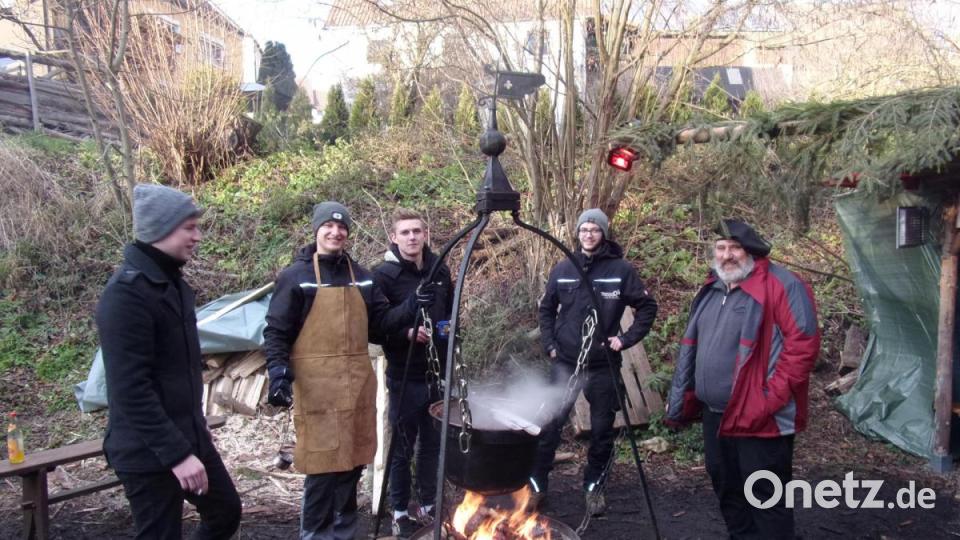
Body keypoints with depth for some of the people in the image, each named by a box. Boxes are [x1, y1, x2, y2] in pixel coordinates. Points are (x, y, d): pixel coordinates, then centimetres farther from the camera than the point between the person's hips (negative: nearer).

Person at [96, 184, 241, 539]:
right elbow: (131, 389, -24)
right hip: (149, 451, -9)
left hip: (187, 436, 9)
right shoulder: (127, 292, -20)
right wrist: (175, 453, -25)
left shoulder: (173, 282, 10)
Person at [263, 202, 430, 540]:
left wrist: (410, 307, -7)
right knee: (323, 464, -3)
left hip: (358, 381, 6)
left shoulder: (361, 276, 12)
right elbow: (276, 332, -6)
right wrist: (278, 373, -19)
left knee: (352, 463, 12)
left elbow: (381, 322, 10)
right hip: (317, 384, -5)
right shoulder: (296, 276, -4)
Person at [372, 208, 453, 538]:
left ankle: (428, 506, 28)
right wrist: (406, 333, -22)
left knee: (433, 445, 12)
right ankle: (400, 513, 20)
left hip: (439, 373, 4)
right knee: (402, 449, 5)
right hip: (404, 377, -4)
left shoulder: (440, 272, 7)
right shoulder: (384, 274, -8)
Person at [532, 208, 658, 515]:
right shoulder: (562, 270, 4)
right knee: (549, 425, -2)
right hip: (565, 363, 1)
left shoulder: (621, 270, -3)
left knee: (602, 430, 8)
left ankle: (594, 487, 27)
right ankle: (537, 484, 13)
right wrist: (549, 344, 4)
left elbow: (648, 307, 2)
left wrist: (627, 339, -6)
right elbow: (546, 310, 14)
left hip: (603, 365, -1)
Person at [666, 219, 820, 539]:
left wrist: (773, 396, -21)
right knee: (727, 489, 19)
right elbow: (692, 348, 19)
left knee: (765, 497, 1)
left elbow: (803, 343, -19)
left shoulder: (781, 285, -12)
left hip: (760, 419, -8)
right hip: (715, 415, 8)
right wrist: (682, 400, 17)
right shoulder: (711, 291, 13)